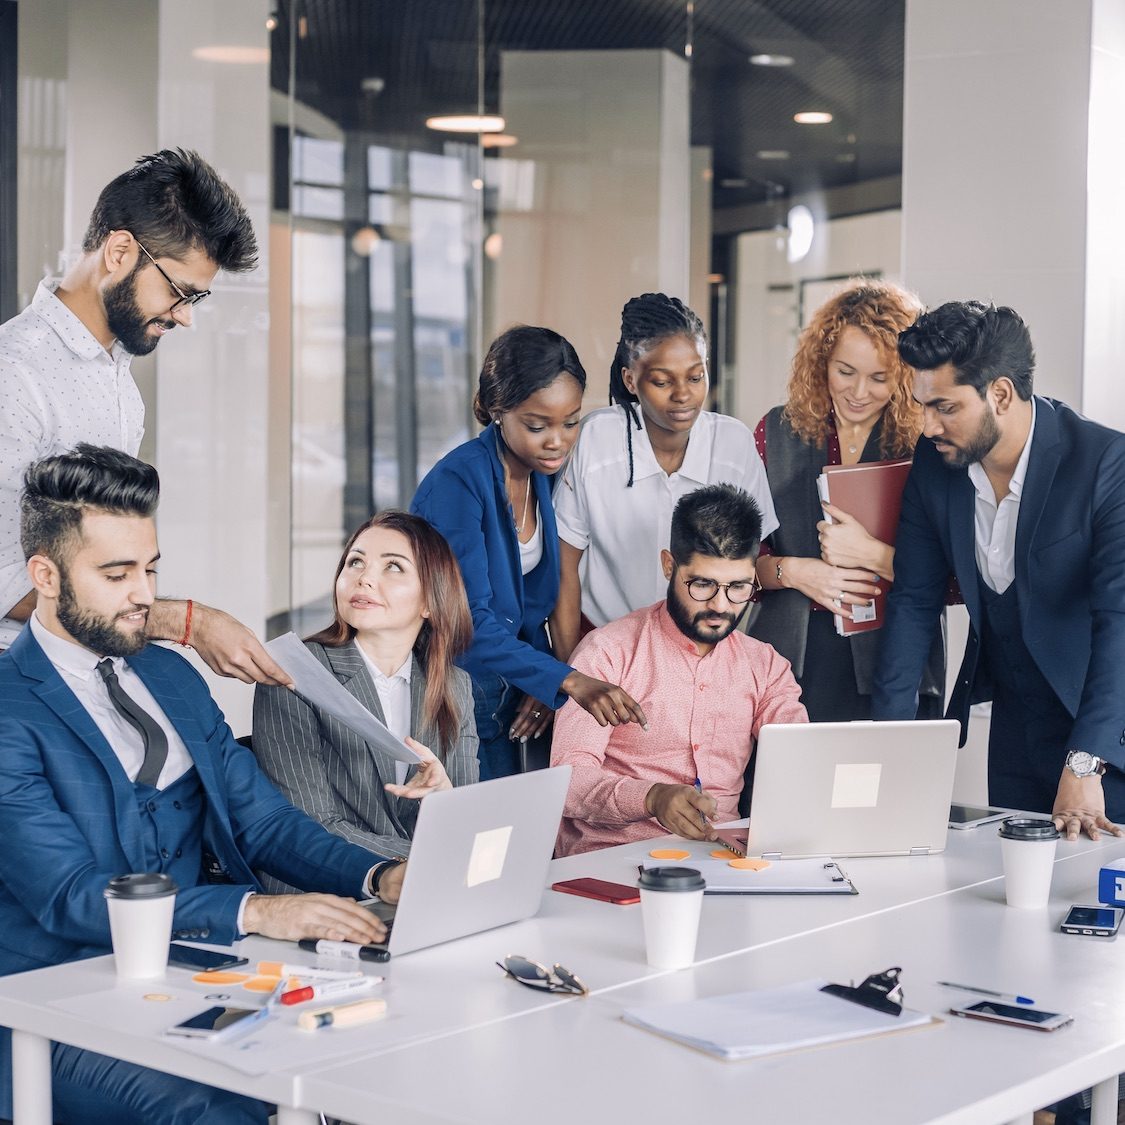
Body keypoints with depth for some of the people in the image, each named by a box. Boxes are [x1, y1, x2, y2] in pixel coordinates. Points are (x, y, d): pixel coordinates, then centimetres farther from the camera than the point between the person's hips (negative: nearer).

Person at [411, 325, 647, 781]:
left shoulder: (543, 475, 1)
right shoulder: (458, 481, -21)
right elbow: (469, 621, -27)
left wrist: (545, 684, -4)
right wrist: (569, 681, -33)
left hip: (502, 706, 7)